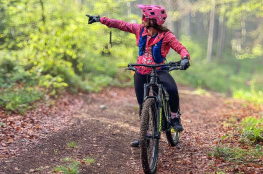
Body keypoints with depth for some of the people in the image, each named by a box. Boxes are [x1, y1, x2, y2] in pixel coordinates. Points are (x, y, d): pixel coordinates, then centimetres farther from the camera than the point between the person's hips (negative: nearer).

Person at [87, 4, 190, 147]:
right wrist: (100, 19, 6)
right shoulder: (140, 29, -4)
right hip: (141, 72, 4)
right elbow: (120, 24, 4)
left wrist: (185, 58, -44)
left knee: (172, 90, -33)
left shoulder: (166, 36, -16)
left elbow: (181, 48, -22)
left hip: (158, 71, -4)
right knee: (143, 105, 6)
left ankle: (175, 118, -7)